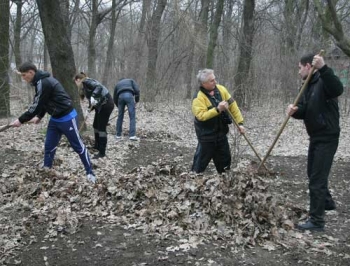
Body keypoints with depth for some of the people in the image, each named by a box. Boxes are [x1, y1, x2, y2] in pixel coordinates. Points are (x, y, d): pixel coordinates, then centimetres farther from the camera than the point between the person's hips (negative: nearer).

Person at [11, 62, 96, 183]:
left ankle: (90, 173, 9)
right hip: (55, 118, 10)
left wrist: (21, 120, -12)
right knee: (49, 146, 11)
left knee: (78, 146, 0)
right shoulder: (41, 81, 8)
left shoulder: (43, 83, -22)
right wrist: (39, 117, 10)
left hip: (67, 118, -10)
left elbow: (36, 105, -20)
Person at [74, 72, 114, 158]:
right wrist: (91, 106, 7)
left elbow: (99, 87, -26)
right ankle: (97, 146, 34)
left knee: (102, 128, -8)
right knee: (96, 126, 19)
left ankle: (102, 152, -4)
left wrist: (93, 97, -38)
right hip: (101, 105, 10)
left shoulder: (86, 81, -10)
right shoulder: (85, 86, 18)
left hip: (106, 104, -10)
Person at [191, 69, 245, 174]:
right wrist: (217, 109, -34)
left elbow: (232, 105, 0)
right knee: (201, 161, 4)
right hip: (207, 135, -6)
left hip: (221, 132, 6)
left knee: (225, 159, 17)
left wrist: (239, 122, -4)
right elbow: (201, 115, -29)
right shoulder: (198, 97, -19)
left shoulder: (221, 89, -2)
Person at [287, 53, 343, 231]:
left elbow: (338, 89, -39)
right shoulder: (307, 86, 11)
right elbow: (303, 112, 7)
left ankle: (317, 221, 1)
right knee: (313, 174, 23)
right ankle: (327, 202, 45)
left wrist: (323, 68, -48)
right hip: (315, 137, 10)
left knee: (317, 178, -7)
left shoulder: (323, 81, -17)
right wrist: (294, 111, -16)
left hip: (327, 138, -10)